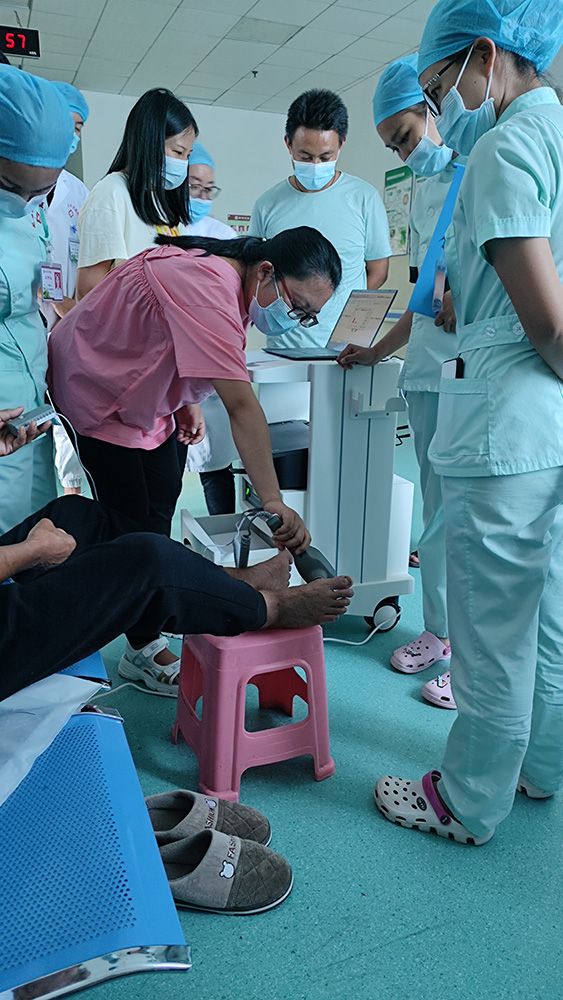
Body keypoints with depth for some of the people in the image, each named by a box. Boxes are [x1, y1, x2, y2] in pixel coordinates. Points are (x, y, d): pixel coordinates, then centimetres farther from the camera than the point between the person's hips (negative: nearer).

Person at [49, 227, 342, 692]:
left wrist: (187, 401, -2)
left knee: (164, 498, 10)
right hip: (96, 390, -9)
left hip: (142, 388, 10)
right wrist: (274, 503, -47)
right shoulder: (209, 291, -36)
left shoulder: (226, 271, -5)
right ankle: (145, 652, 8)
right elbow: (242, 405, -45)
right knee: (133, 523, -6)